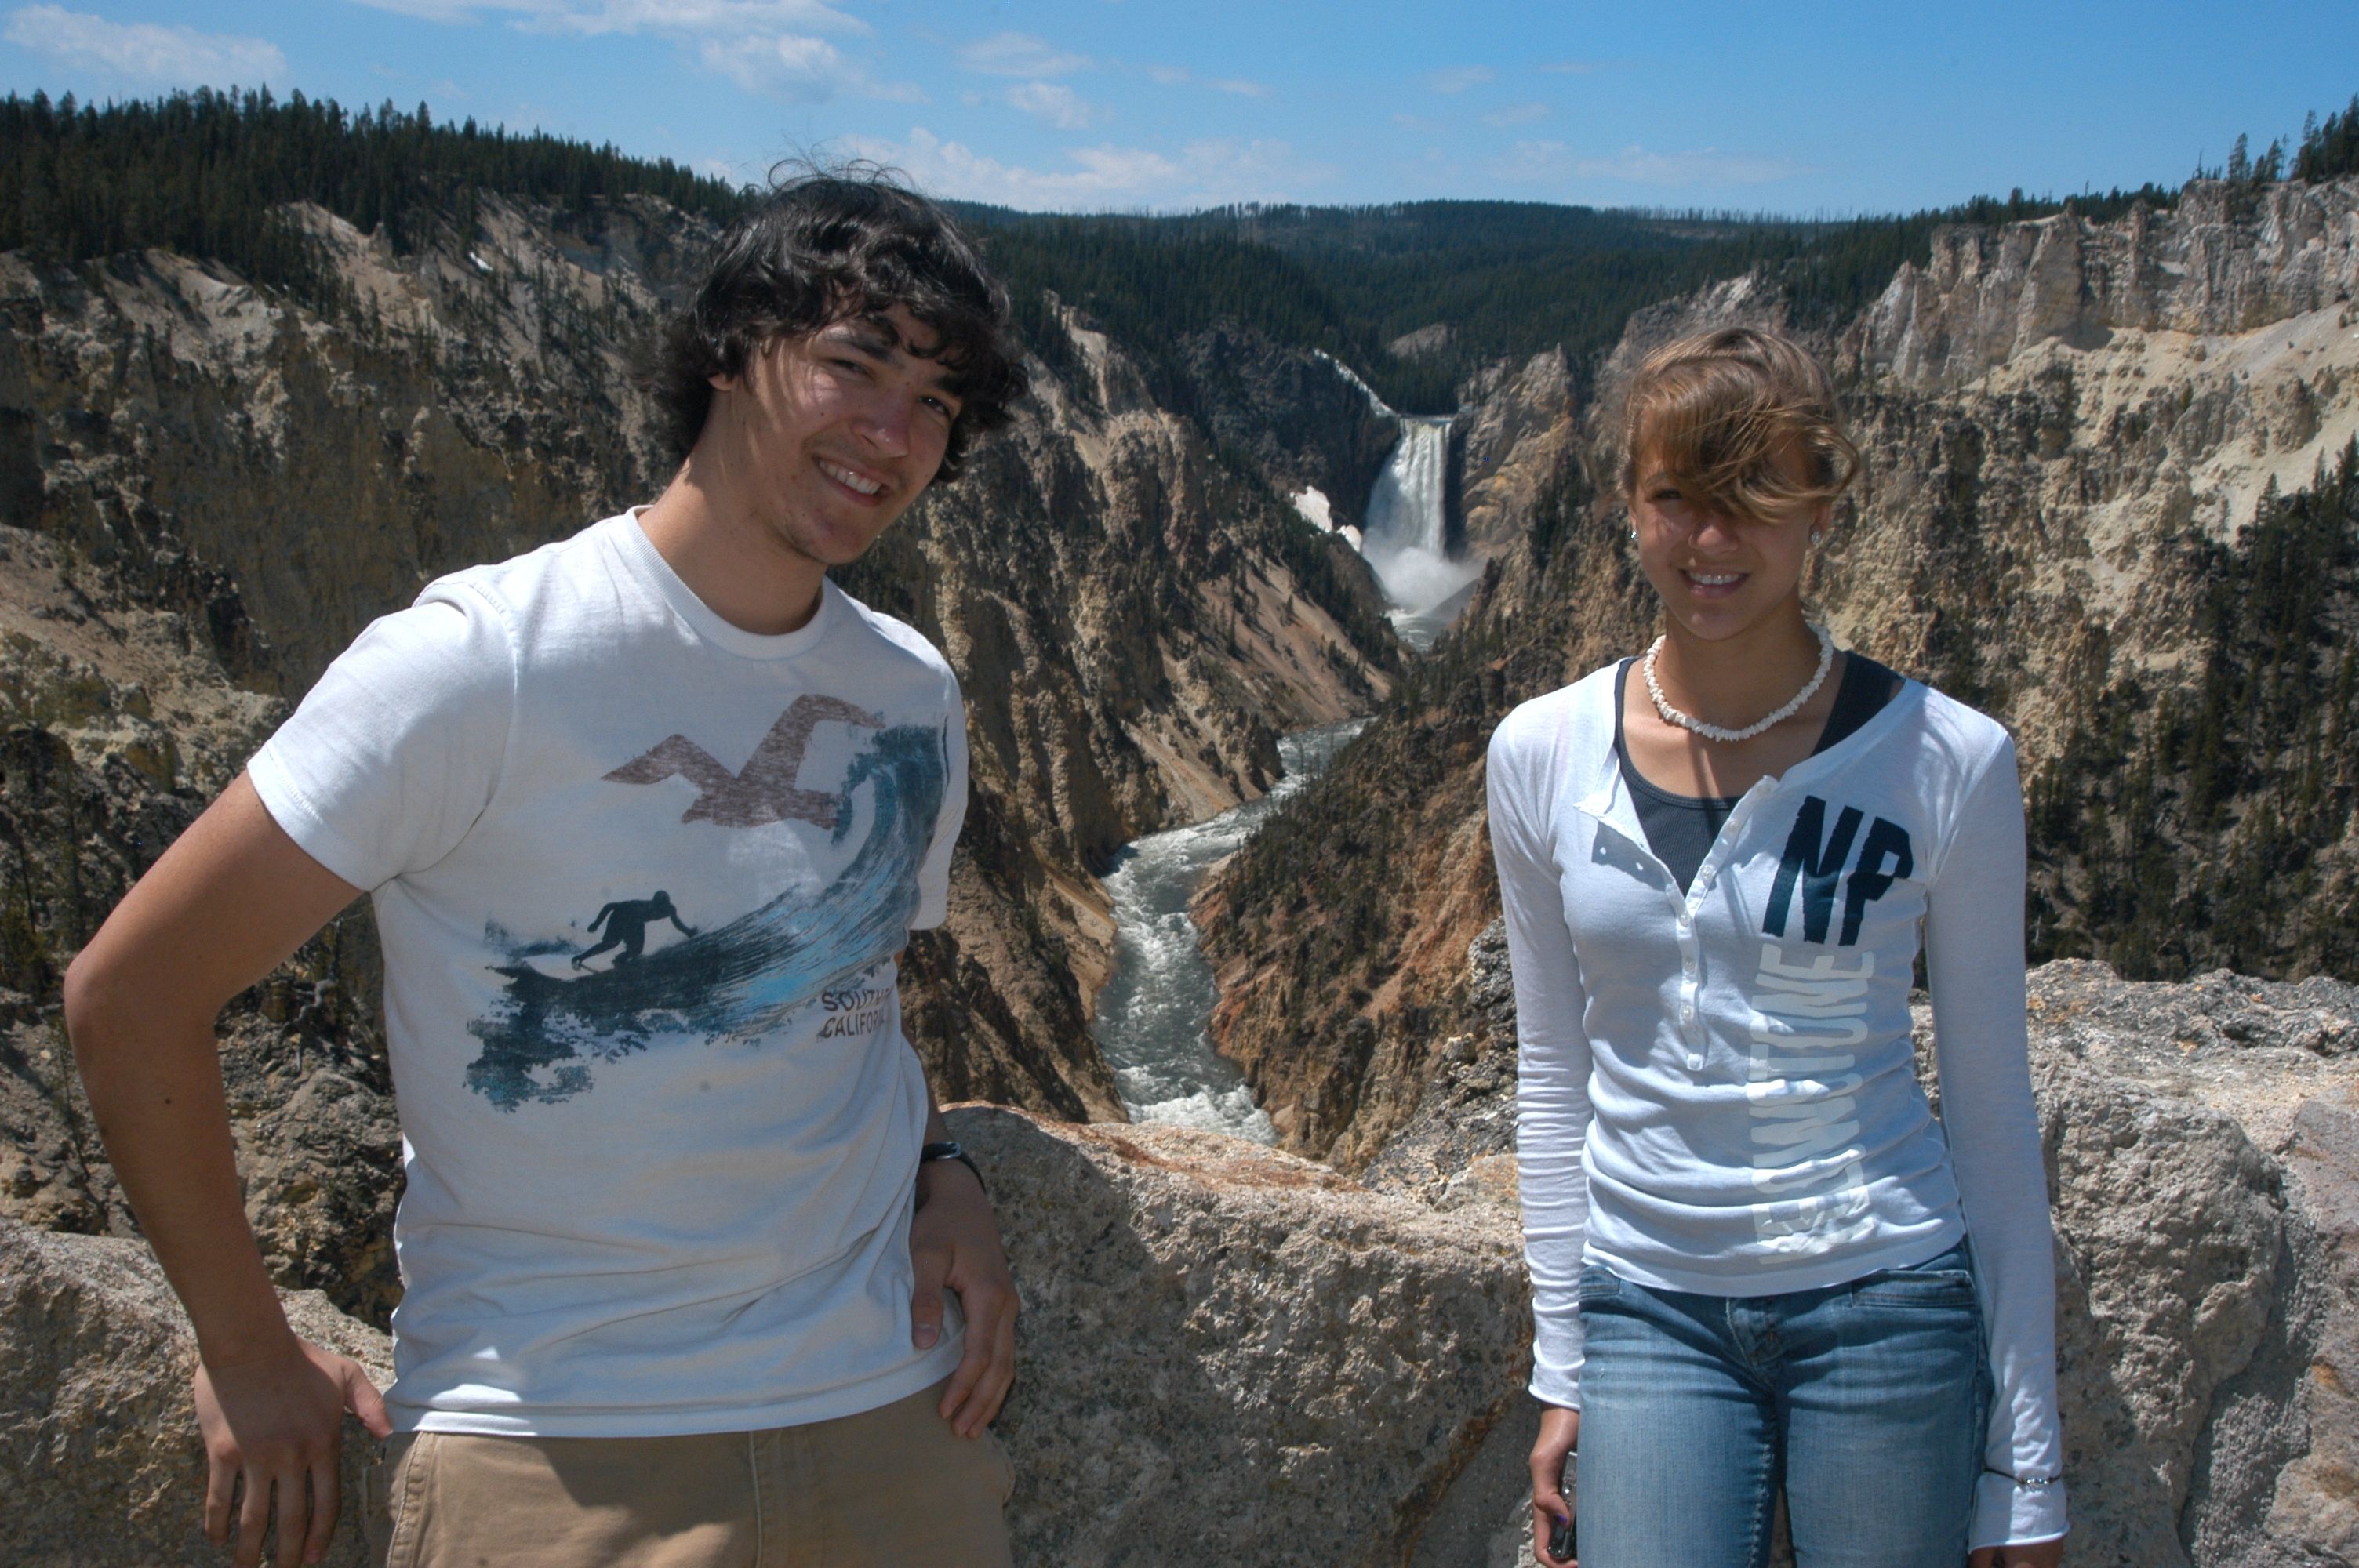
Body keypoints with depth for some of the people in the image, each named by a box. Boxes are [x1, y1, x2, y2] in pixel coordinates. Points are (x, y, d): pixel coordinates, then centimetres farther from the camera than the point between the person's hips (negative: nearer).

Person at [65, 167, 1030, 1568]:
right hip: (552, 1451, -5)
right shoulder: (478, 665, -15)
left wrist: (942, 1173, -1)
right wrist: (247, 1355, -3)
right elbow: (128, 992, -9)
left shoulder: (915, 697, 4)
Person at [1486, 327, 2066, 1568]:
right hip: (1651, 1313, 2)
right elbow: (1553, 1073, 7)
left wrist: (2025, 1462, 1)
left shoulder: (1945, 760, -7)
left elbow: (1990, 1105, -1)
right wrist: (1560, 1371, 7)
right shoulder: (1541, 754, -2)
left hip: (1884, 1306, -1)